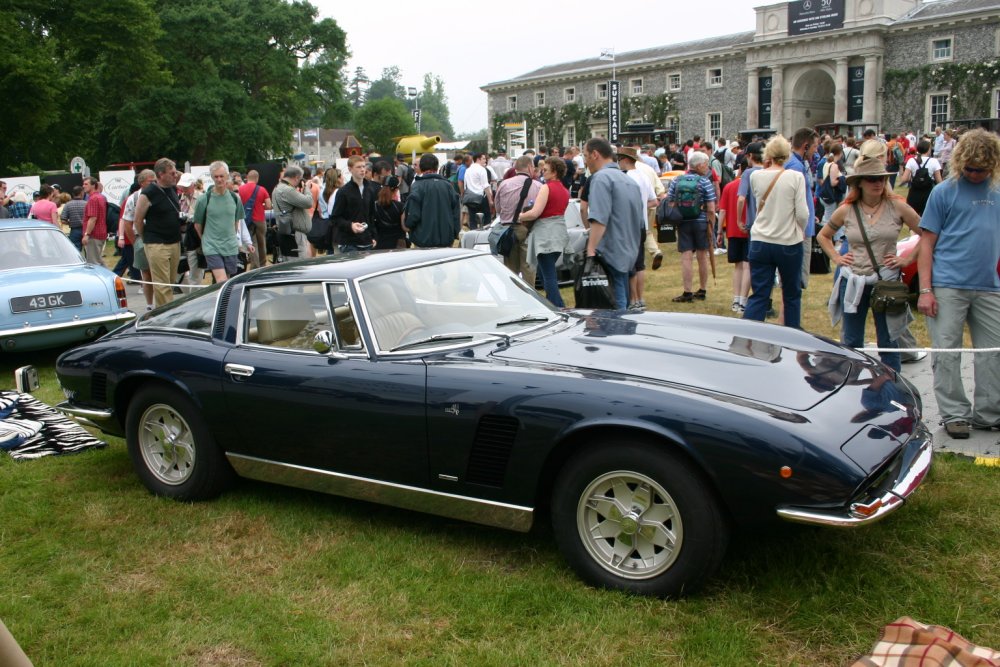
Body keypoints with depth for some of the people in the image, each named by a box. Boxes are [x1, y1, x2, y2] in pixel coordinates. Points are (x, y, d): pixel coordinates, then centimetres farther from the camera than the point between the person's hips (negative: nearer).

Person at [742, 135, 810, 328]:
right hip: (789, 243, -2)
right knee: (792, 295, 13)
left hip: (760, 242, 2)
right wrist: (800, 231, 9)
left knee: (758, 296, 4)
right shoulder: (795, 177, -9)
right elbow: (802, 214, -12)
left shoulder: (756, 176, -1)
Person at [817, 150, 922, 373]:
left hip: (887, 280, -2)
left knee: (888, 342, 6)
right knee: (851, 342, 9)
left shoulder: (897, 206, -3)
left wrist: (908, 259, -4)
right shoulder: (846, 211, 2)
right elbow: (823, 236, 17)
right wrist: (836, 258, 6)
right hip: (853, 281, 2)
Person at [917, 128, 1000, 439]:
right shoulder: (944, 192, 0)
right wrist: (925, 290, -8)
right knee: (947, 354, 1)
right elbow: (927, 243, -1)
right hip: (948, 287, -4)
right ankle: (955, 415, 11)